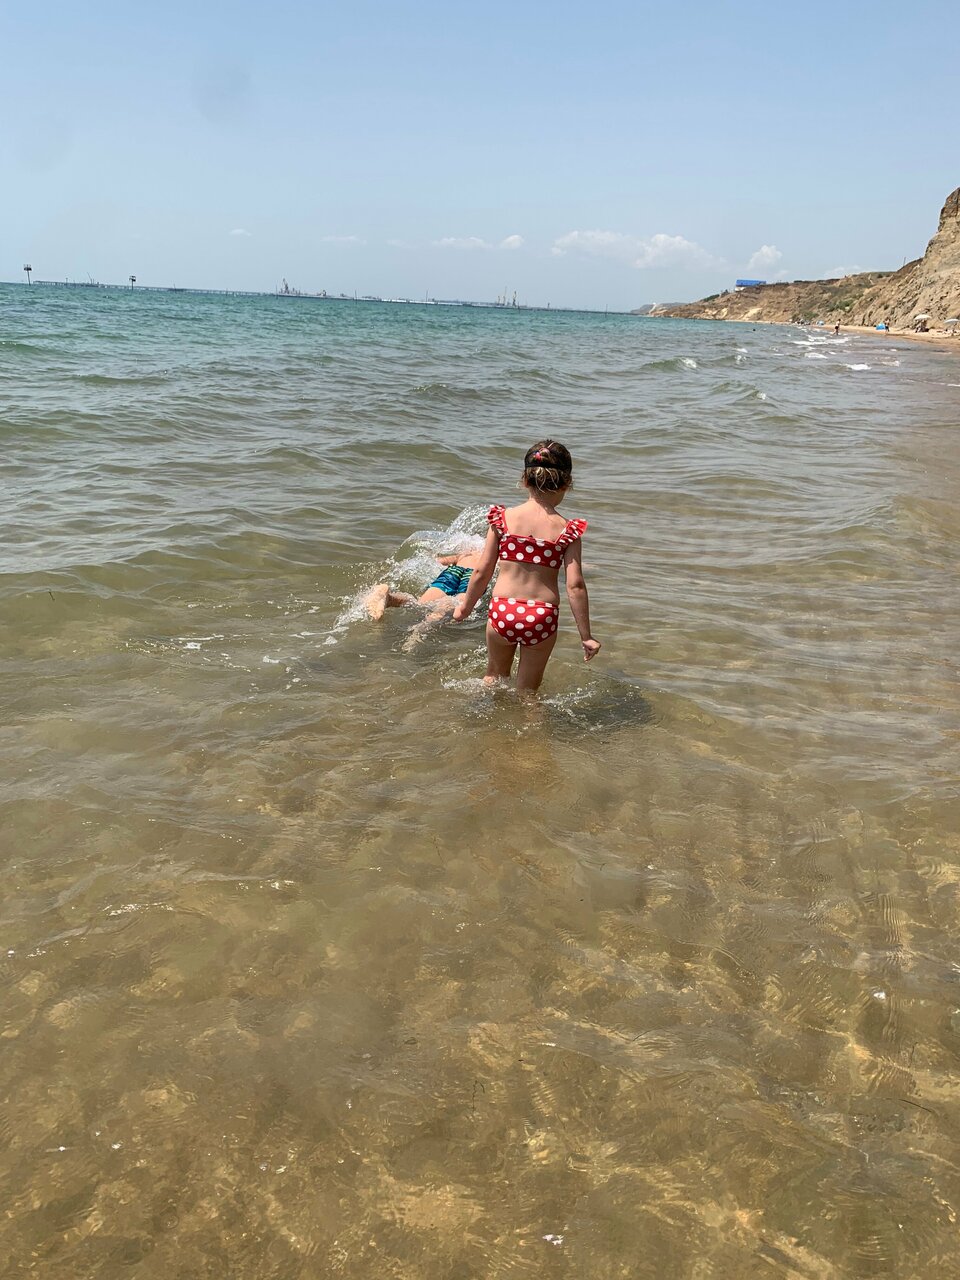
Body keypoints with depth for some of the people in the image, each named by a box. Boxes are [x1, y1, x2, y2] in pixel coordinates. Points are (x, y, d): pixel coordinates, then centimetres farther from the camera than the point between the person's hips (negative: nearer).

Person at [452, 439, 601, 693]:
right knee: (527, 691, 19)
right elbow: (575, 586, -10)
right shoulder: (567, 531, -7)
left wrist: (465, 607, 16)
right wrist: (586, 636, -2)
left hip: (502, 611, 1)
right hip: (542, 616, -1)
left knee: (495, 676, 28)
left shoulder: (503, 519, -4)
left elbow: (482, 572, -1)